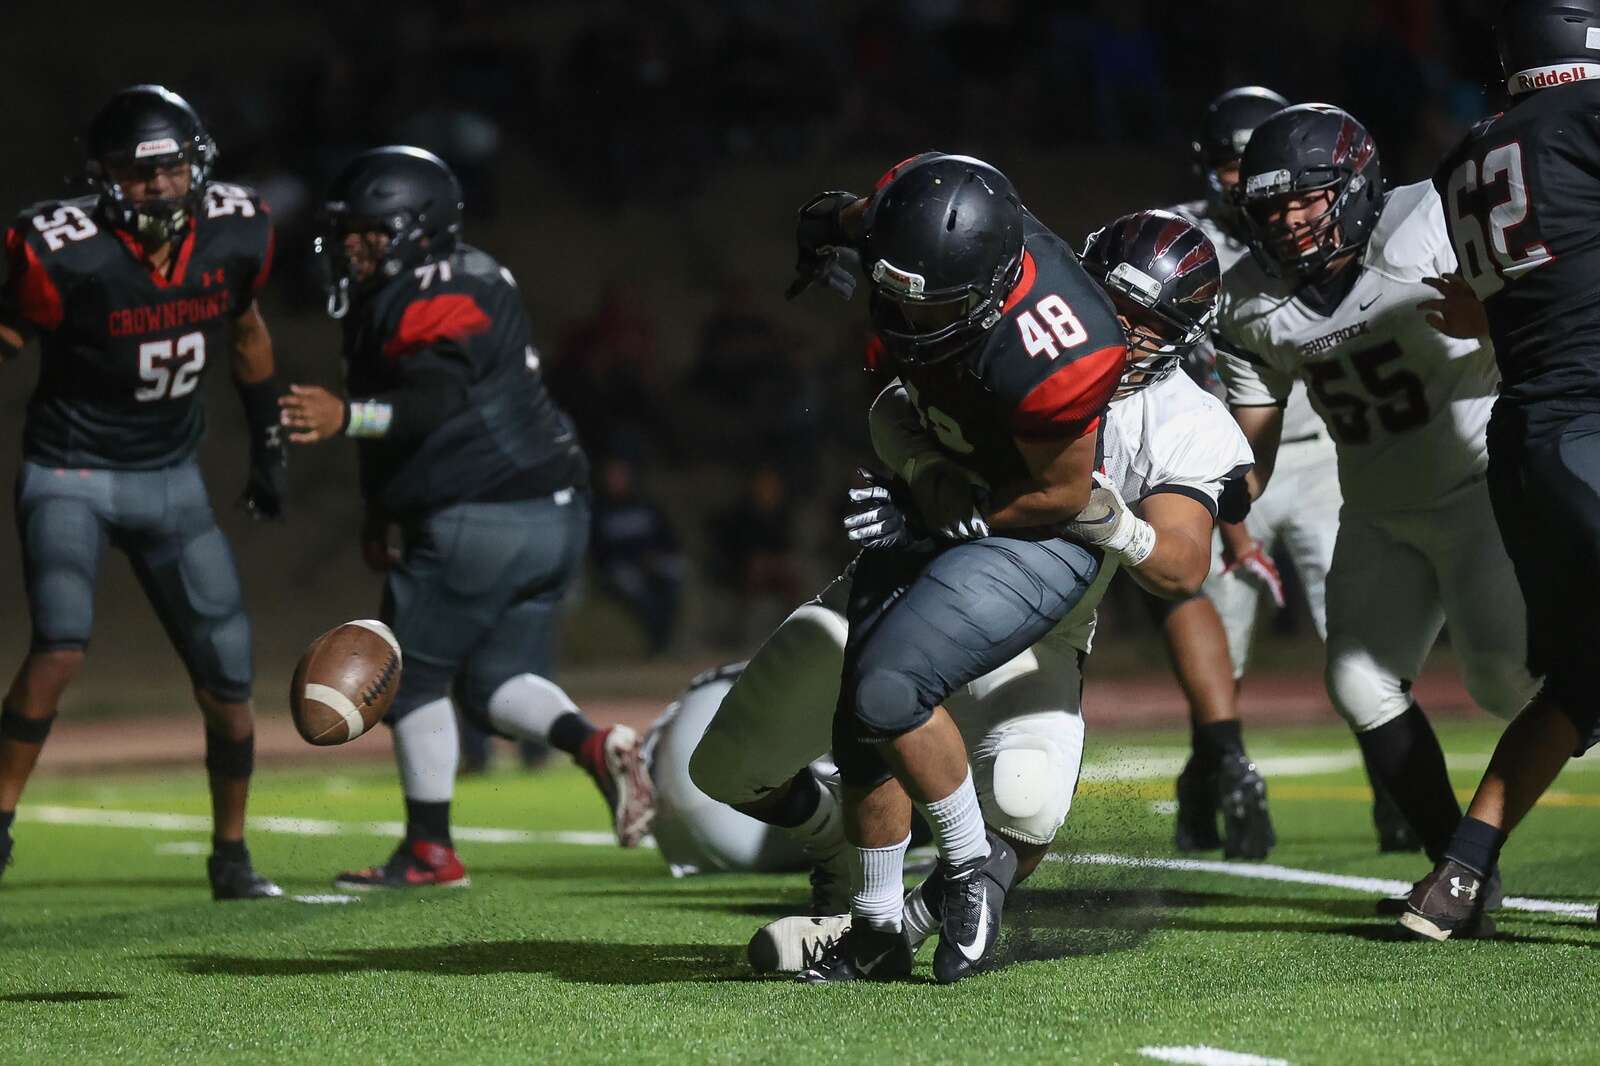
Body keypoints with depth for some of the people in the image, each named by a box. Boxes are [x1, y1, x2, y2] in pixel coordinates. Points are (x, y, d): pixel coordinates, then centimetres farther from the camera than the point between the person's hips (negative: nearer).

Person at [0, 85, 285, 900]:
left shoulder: (236, 233, -8)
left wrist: (268, 447, 18)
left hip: (171, 478, 4)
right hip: (69, 471, -4)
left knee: (228, 680, 2)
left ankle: (231, 856, 20)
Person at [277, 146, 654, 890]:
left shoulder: (436, 301, -13)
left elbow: (432, 402, -30)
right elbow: (416, 414, 24)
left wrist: (345, 417, -43)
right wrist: (381, 512, 25)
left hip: (482, 519, -10)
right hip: (553, 514, 10)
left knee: (413, 674, 4)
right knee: (493, 679, 14)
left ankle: (431, 849, 9)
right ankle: (594, 745, -11)